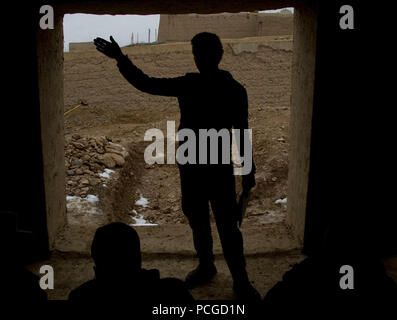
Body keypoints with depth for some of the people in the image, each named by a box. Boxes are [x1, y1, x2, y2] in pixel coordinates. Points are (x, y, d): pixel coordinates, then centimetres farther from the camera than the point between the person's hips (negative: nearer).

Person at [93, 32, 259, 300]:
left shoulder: (234, 90, -6)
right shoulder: (188, 84, 2)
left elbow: (242, 132, 0)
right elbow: (147, 84, 7)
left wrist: (248, 170, 1)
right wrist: (121, 59, -1)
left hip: (220, 168, -4)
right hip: (190, 167, 4)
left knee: (228, 226, -2)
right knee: (198, 222, 17)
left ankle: (241, 281, 12)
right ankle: (206, 267, 37)